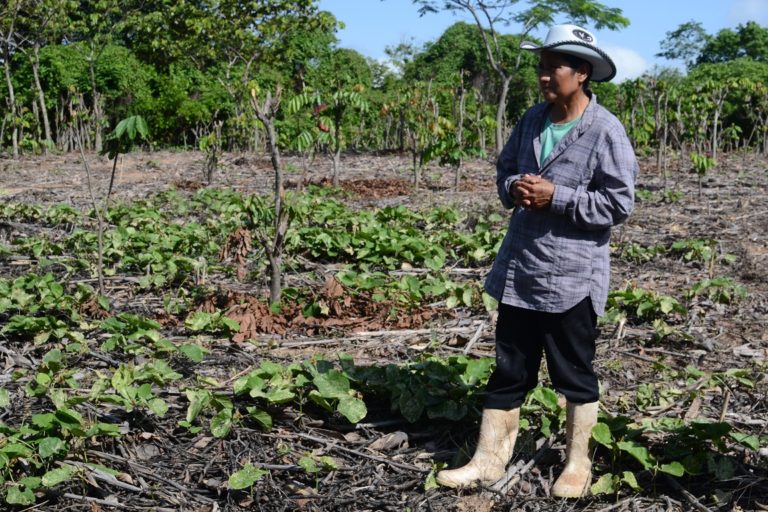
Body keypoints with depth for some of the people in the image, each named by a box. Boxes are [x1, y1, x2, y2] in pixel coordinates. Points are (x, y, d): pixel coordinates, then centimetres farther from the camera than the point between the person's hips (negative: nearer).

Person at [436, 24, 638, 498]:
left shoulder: (606, 131, -13)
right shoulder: (533, 119, 7)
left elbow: (618, 204, -15)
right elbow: (505, 168, 19)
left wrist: (556, 197, -20)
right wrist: (515, 190, -4)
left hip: (572, 277, -6)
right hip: (520, 269, 6)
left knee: (575, 374, 10)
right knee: (509, 371, 13)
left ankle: (578, 464, 27)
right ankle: (489, 461, 23)